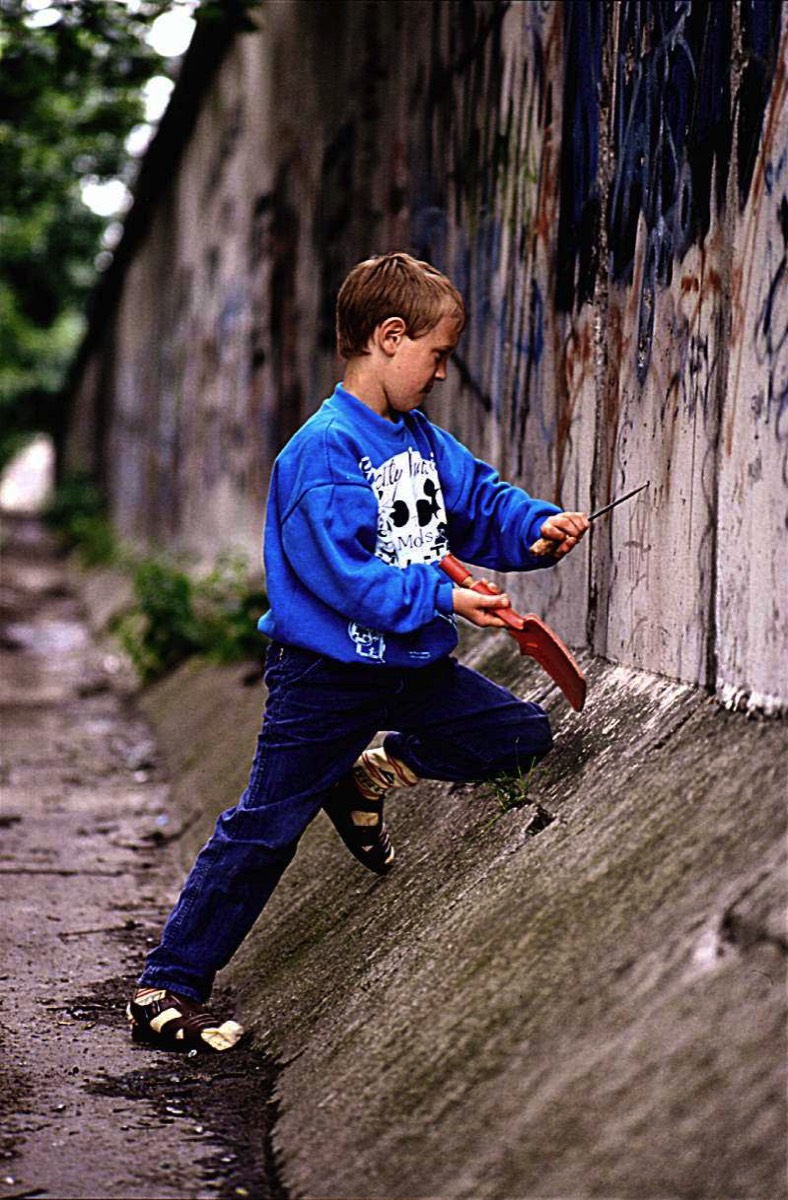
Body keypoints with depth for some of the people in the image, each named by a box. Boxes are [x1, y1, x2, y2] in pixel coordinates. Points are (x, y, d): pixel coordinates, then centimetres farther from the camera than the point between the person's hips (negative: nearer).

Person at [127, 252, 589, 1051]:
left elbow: (483, 504, 15)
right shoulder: (325, 450, -20)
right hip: (326, 676, -8)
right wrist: (440, 598, -28)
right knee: (264, 830, -4)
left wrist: (540, 528, -5)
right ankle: (165, 989, 5)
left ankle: (371, 772, 23)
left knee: (524, 736, 9)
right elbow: (342, 572, -26)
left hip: (412, 668, 8)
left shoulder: (423, 439, 8)